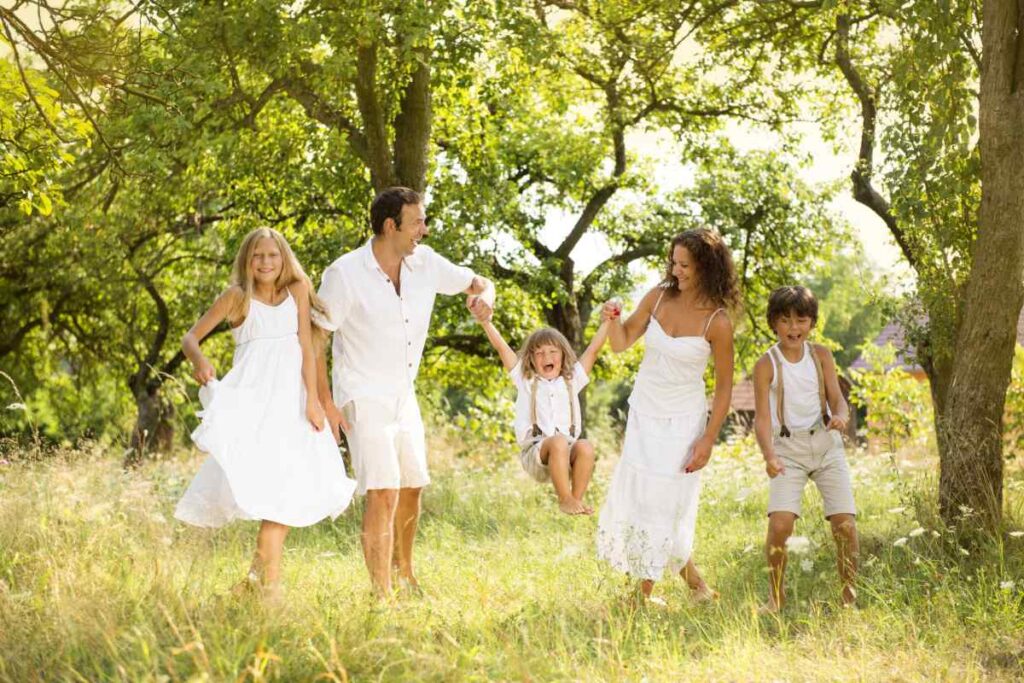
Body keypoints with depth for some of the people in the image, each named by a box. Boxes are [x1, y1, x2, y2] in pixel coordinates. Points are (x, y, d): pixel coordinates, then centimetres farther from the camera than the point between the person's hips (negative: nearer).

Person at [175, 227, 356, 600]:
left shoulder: (297, 291, 7)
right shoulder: (236, 297, 1)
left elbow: (306, 346, 3)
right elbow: (190, 337, 1)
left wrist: (312, 399, -5)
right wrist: (199, 360, -22)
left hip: (290, 400, 4)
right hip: (251, 399, -4)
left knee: (292, 485, 2)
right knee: (271, 483, -15)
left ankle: (259, 570, 16)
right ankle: (270, 582, -12)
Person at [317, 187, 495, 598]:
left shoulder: (424, 263, -2)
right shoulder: (345, 274, -17)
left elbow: (476, 282, 11)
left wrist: (484, 293, -15)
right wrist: (325, 402, -16)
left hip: (403, 395, 7)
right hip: (363, 398, -7)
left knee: (412, 486, 19)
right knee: (383, 494, -17)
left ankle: (404, 572, 42)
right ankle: (380, 594, -12)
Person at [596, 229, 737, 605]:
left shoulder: (717, 322, -16)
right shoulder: (658, 297, -5)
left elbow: (724, 386, -10)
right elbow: (622, 343, 4)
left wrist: (708, 439, -13)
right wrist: (613, 321, -18)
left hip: (683, 419, -4)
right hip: (644, 413, 5)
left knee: (668, 501, -3)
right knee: (637, 493, 5)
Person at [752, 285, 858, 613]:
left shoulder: (821, 356, 2)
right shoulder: (767, 365, -7)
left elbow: (837, 398, 1)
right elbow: (762, 417, -11)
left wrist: (841, 417, -24)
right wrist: (769, 455, -28)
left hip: (826, 444, 2)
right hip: (788, 448, -2)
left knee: (845, 523, -8)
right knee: (780, 523, -18)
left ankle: (850, 595, 10)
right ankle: (776, 596, 3)